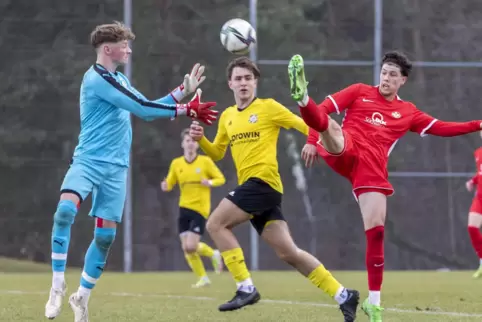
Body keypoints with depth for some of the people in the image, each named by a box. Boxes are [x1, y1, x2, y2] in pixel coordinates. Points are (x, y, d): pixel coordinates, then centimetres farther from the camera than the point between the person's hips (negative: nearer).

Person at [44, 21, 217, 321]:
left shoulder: (118, 79, 17)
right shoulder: (97, 79, -13)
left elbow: (144, 109, 22)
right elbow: (142, 107, -18)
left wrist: (184, 90, 14)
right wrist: (186, 110, -13)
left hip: (115, 168, 8)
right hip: (88, 161, -8)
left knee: (106, 235, 2)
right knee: (66, 210, -31)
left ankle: (82, 297, 18)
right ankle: (58, 284, -22)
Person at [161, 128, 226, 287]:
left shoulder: (205, 161, -3)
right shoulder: (176, 163, 5)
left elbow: (221, 178, 2)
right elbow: (170, 183, 12)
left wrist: (210, 182, -18)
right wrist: (165, 186, -11)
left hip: (200, 209, -4)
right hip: (184, 208, 4)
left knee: (191, 246, -15)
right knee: (186, 248, 0)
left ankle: (213, 254, 15)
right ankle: (203, 278, 18)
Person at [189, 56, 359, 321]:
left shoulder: (268, 107, -1)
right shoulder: (227, 116, 19)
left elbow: (304, 126, 0)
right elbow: (217, 153, 26)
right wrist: (200, 139, 7)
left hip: (262, 181, -7)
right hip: (252, 188, 7)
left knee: (215, 224, -14)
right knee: (288, 252, 4)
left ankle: (246, 288, -12)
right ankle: (342, 295, 8)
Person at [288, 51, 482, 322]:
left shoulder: (408, 112, 22)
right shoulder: (360, 92, 15)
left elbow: (442, 128, 17)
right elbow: (324, 109, 11)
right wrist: (312, 141, -1)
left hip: (372, 168, 1)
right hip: (345, 153, -1)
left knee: (376, 229, -7)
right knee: (330, 125, -35)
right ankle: (303, 97, -68)